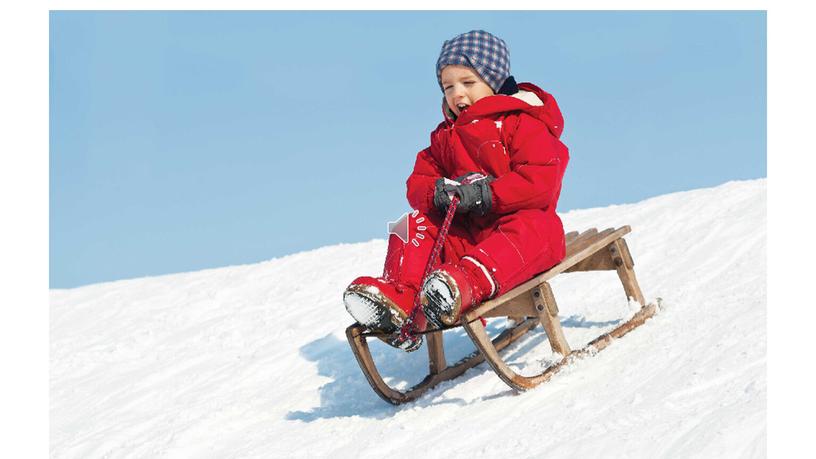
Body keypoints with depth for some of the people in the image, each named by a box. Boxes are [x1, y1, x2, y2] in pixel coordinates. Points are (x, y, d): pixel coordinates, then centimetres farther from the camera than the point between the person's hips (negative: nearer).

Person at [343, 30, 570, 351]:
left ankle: (470, 281, -66)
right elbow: (418, 182, 12)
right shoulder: (444, 136, 19)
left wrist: (486, 194, -25)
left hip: (519, 216, -6)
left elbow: (541, 180, -16)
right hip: (463, 229, 6)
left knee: (528, 230, -38)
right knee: (417, 224, -10)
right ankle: (399, 294, -34)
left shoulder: (522, 122, -3)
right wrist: (437, 192, -14)